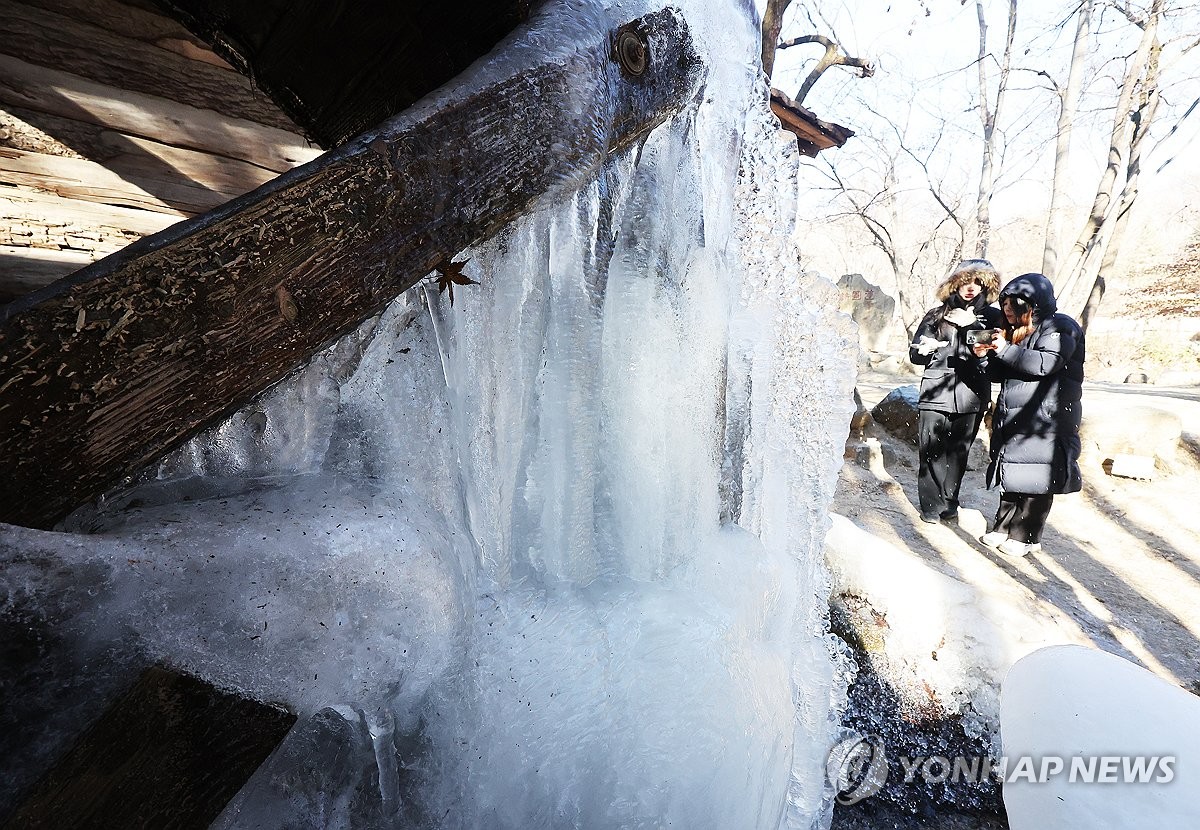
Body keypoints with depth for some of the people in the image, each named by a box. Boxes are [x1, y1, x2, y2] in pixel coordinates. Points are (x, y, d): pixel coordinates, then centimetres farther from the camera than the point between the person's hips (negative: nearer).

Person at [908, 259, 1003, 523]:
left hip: (970, 398, 0)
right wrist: (925, 349, -11)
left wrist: (971, 324, -10)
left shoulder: (992, 317, 10)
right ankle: (933, 507, 8)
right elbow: (914, 353, 11)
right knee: (931, 454, -3)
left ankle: (948, 505, 19)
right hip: (935, 395, 0)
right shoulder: (937, 315, 11)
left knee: (957, 455, 4)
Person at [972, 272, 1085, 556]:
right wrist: (987, 356, 5)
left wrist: (1006, 351, -17)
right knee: (1012, 473, 10)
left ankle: (1026, 537, 7)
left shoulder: (1059, 327, -6)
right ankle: (1004, 527, 17)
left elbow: (1045, 363, -22)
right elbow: (1002, 375, 21)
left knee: (1035, 478, -2)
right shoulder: (1017, 331, 17)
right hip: (1014, 417, 8)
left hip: (1045, 419, -8)